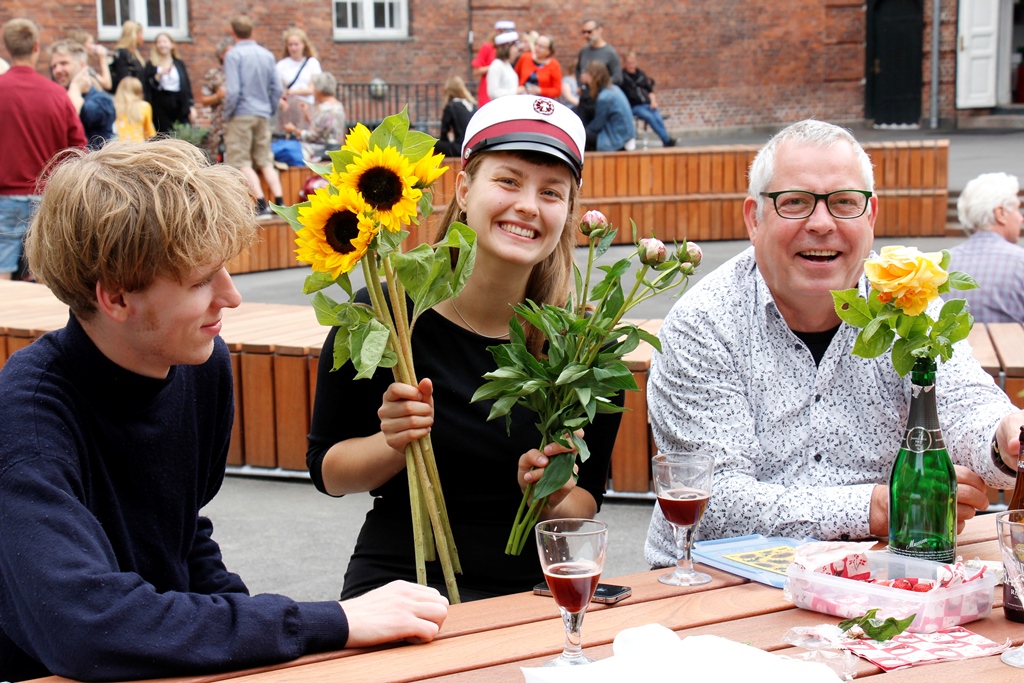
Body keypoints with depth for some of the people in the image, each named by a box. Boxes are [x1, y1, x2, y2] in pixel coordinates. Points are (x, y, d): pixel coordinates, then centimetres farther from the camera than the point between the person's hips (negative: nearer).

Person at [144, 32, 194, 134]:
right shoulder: (151, 65, 7)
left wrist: (190, 107, 6)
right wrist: (158, 76, -18)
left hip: (180, 105, 2)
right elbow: (147, 87, -2)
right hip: (161, 107, -2)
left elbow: (187, 86, 13)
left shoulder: (179, 64, 15)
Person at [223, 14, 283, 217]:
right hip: (263, 115, 5)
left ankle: (262, 205, -8)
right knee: (265, 161, 12)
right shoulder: (267, 54, 6)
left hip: (241, 115, -5)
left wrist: (227, 115, -4)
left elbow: (233, 91, -15)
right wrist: (270, 110, 15)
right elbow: (277, 89, 5)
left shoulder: (233, 55, -9)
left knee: (241, 162, 0)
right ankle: (279, 202, 4)